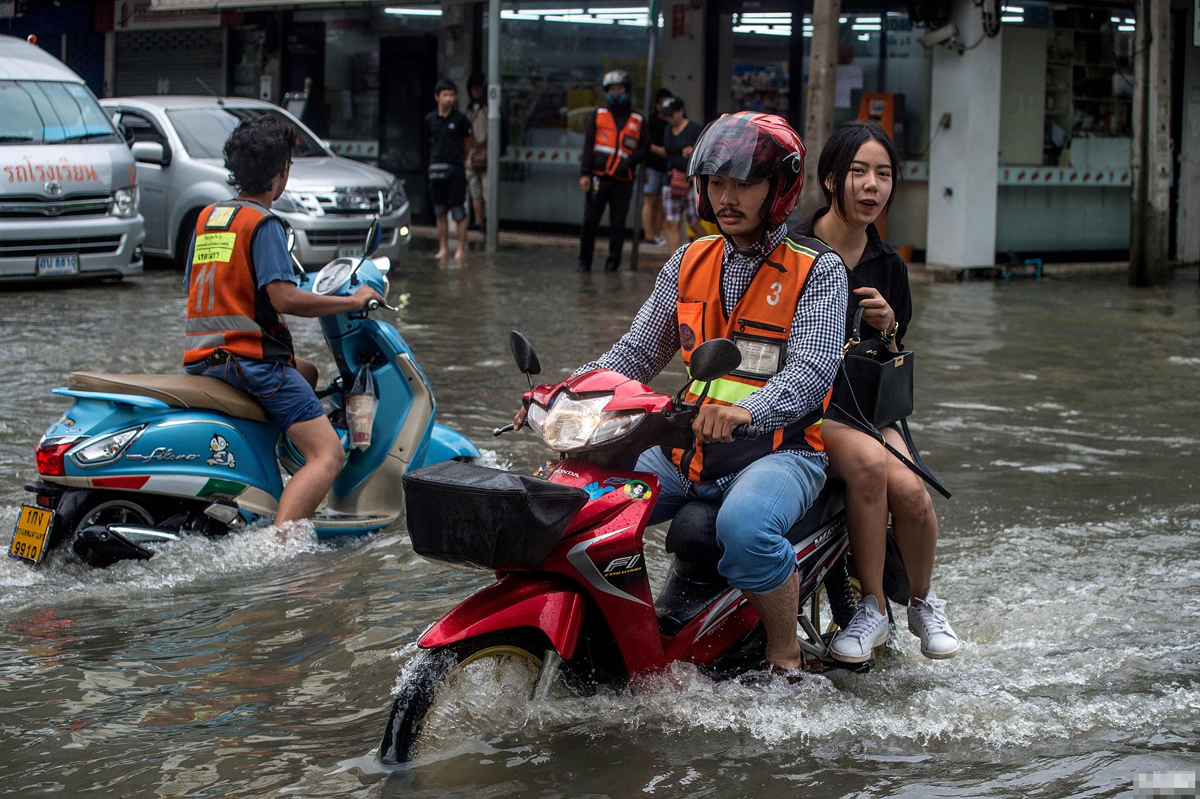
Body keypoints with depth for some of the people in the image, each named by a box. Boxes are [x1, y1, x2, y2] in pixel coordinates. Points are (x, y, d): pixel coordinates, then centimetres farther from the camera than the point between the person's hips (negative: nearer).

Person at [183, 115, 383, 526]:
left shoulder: (206, 217, 14)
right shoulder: (263, 223, -10)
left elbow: (193, 287, 20)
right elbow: (284, 297, -21)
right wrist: (351, 301, -9)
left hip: (201, 361, 9)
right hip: (250, 360, -9)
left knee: (307, 372, 35)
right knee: (327, 456, -12)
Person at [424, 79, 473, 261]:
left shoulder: (460, 119, -3)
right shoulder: (430, 119, 6)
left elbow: (467, 143, 9)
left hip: (456, 169, -3)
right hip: (436, 169, 3)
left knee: (458, 212, -4)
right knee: (440, 212, 8)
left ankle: (461, 249, 3)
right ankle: (443, 248, 16)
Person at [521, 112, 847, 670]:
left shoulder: (818, 270, -4)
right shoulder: (690, 263, 14)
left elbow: (812, 368, -19)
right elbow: (639, 351, 13)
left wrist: (749, 410, -39)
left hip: (780, 450, -6)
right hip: (688, 448, 6)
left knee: (744, 525, -37)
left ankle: (786, 658, -15)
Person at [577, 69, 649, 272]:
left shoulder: (637, 121, 10)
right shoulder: (598, 116, 10)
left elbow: (645, 148, 7)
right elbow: (588, 146, 5)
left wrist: (628, 162, -11)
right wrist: (584, 174, -4)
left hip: (622, 182, 0)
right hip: (597, 178, 0)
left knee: (617, 224, 3)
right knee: (590, 221, -1)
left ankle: (613, 261, 13)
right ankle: (584, 261, 10)